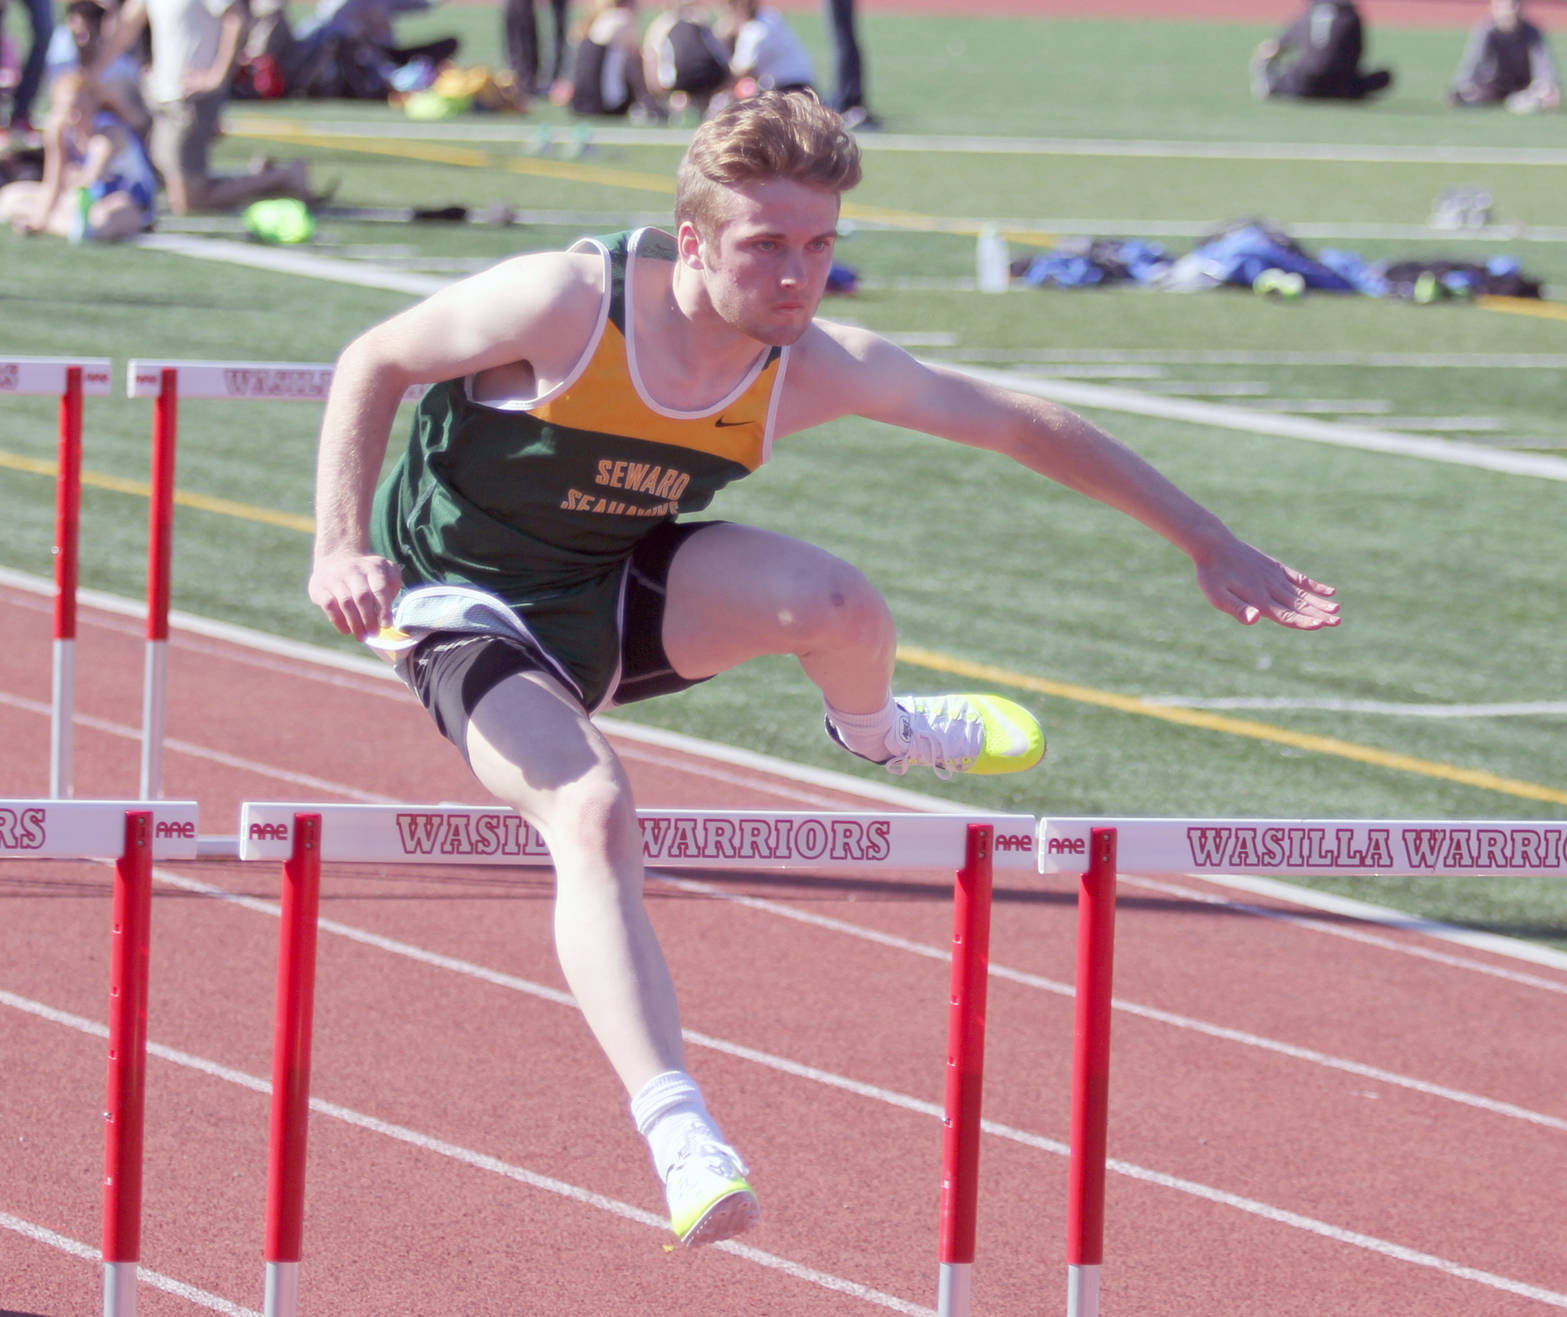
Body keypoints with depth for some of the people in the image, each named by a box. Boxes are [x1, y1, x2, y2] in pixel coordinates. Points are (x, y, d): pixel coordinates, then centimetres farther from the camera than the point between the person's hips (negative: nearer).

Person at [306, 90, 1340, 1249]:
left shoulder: (816, 369, -14)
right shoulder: (566, 305, -27)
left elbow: (1021, 425, -2)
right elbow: (374, 362, -13)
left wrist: (1211, 546, 0)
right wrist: (342, 547, -24)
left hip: (622, 591, 4)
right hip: (470, 608, -4)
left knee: (839, 605, -23)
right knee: (595, 817, -32)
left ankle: (873, 728, 16)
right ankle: (678, 1132, -38)